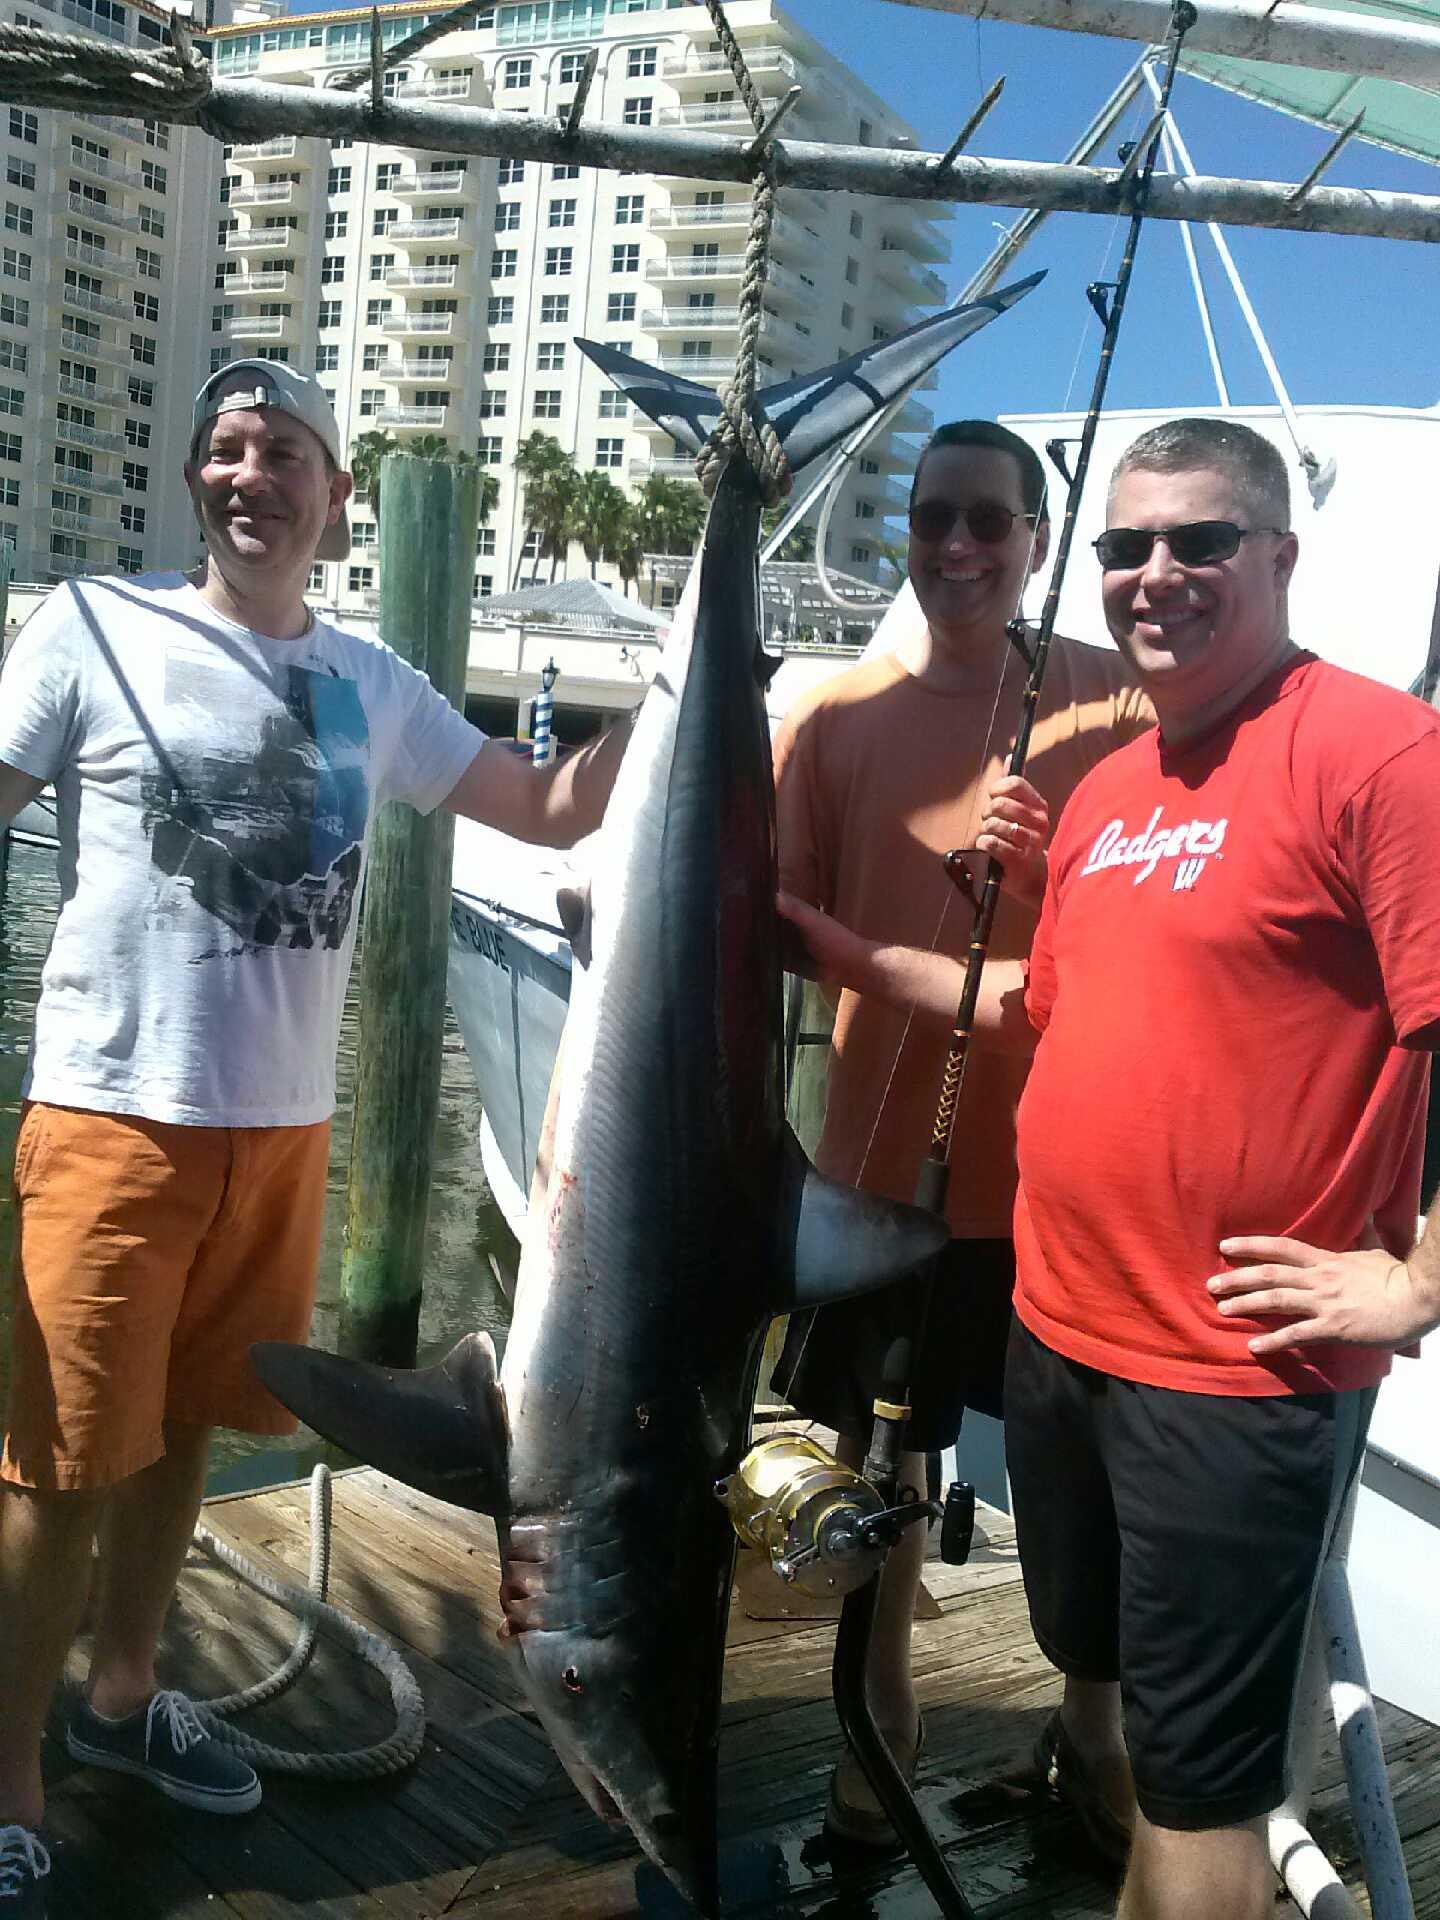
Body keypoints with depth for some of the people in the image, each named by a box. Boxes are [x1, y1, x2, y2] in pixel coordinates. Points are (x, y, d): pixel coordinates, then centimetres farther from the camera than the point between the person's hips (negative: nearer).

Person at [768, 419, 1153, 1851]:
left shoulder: (1120, 699, -4)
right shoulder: (836, 716, 0)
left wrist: (1055, 871, -20)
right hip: (886, 1149, 1)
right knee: (881, 1440, 16)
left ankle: (1094, 1723, 38)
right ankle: (886, 1707, 39)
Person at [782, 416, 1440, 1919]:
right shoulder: (1107, 788, 10)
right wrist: (856, 957, 14)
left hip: (1236, 1369, -8)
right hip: (1059, 1330, 8)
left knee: (1195, 1774, 6)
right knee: (1101, 1680, 25)